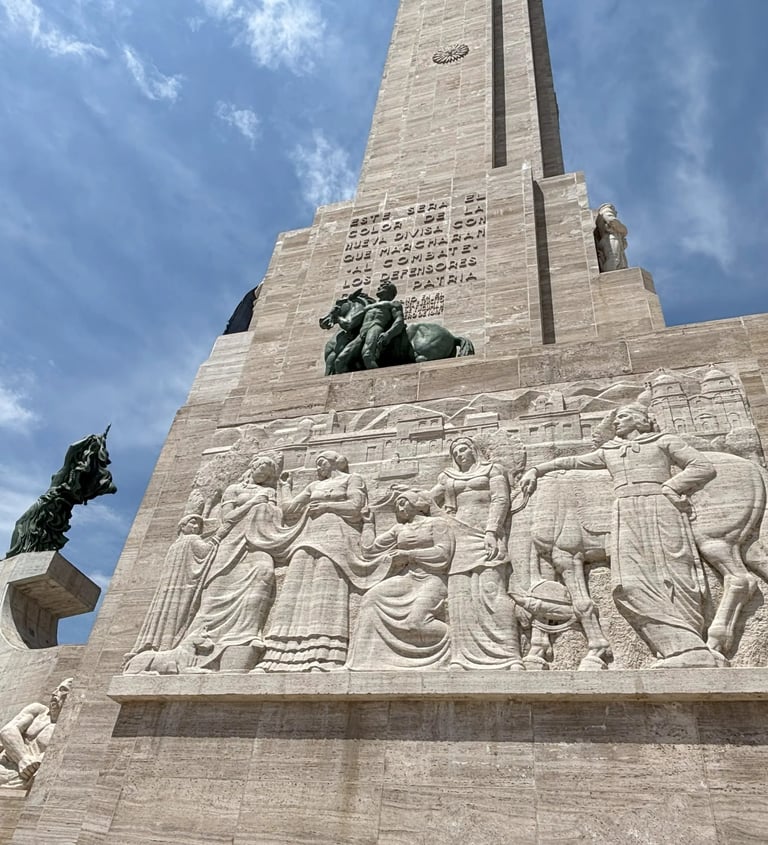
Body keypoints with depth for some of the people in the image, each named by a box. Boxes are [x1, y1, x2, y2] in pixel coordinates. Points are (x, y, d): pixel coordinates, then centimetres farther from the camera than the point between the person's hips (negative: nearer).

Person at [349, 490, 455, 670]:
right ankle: (368, 659, -16)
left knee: (416, 622, -29)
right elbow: (369, 548, 19)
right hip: (406, 578, 6)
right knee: (372, 599, -18)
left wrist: (408, 554, -9)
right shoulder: (399, 529, 20)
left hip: (431, 578, -6)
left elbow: (443, 554, -9)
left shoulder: (437, 522, 6)